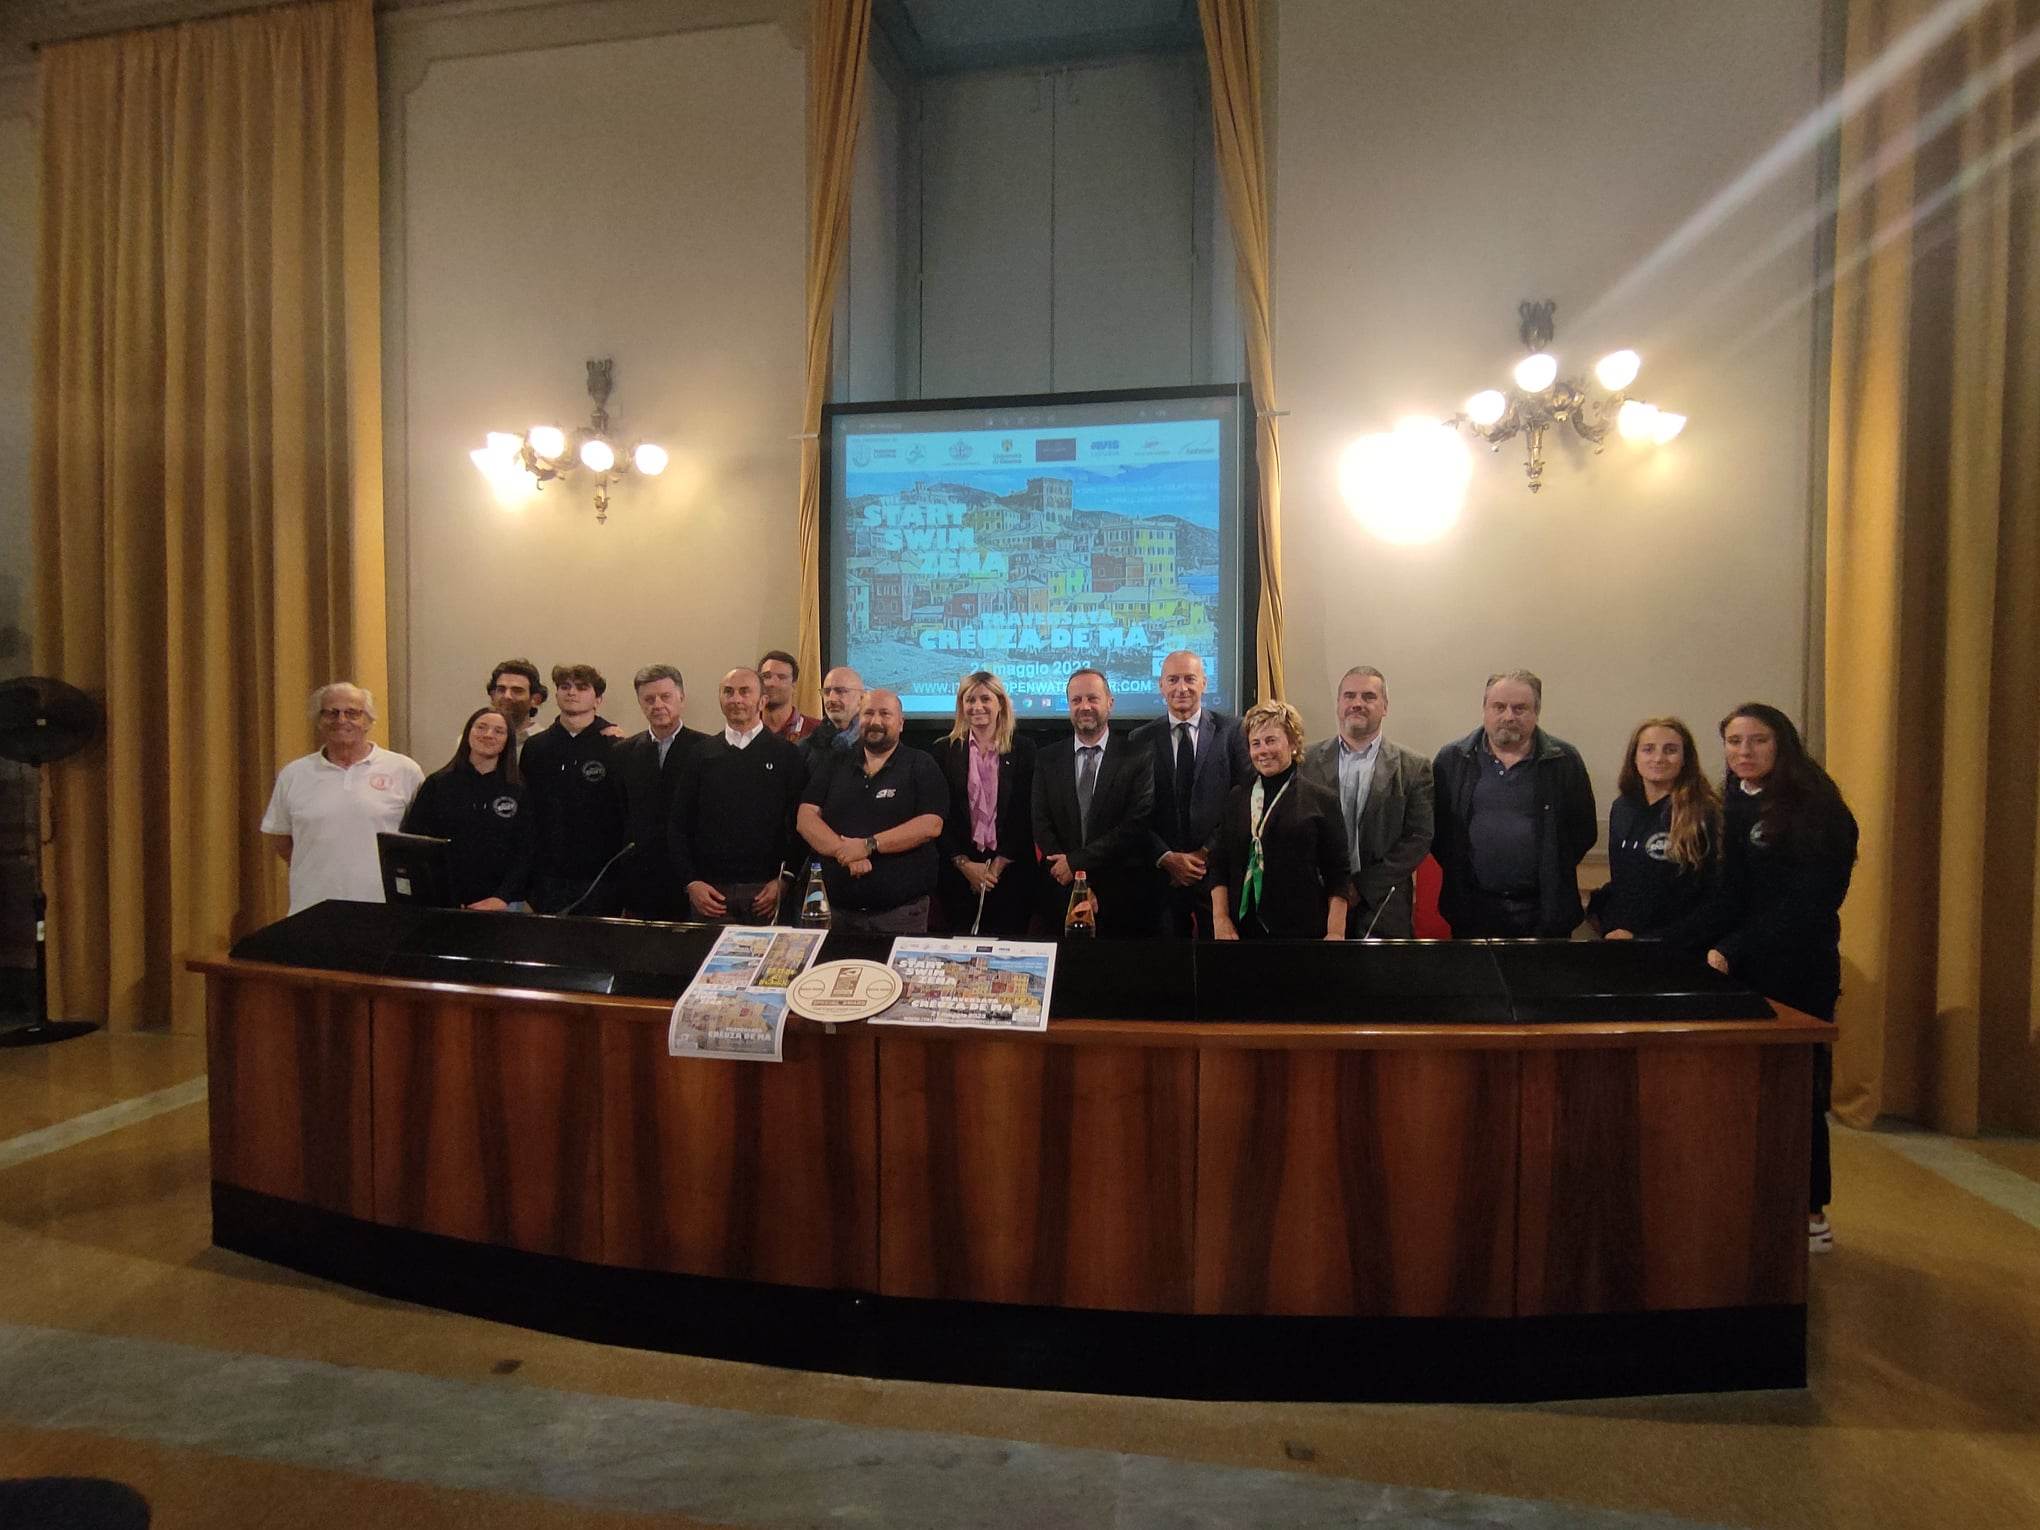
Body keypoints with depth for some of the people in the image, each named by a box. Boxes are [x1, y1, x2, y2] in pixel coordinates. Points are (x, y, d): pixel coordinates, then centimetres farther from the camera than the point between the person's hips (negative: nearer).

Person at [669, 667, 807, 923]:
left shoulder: (787, 755, 3)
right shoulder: (701, 755, 9)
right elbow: (677, 825, 8)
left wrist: (784, 880, -9)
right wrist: (690, 883, -2)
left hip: (766, 891, -1)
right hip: (709, 892, 2)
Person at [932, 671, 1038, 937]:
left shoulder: (1023, 750, 3)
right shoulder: (945, 751, 4)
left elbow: (1026, 814, 0)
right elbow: (939, 816, 2)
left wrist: (999, 864, -6)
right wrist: (965, 864, -6)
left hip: (1011, 869, 0)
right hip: (959, 870, 1)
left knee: (1009, 943, 2)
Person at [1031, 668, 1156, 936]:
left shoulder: (1139, 757, -2)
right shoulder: (1047, 759, 7)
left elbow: (1136, 826, -10)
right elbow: (1041, 826, 1)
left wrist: (1076, 862, -12)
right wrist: (1066, 871, -14)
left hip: (1123, 899, -2)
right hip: (1062, 895, 2)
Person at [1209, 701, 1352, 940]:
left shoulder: (1322, 799, 0)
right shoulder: (1236, 798, 9)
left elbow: (1338, 875, -2)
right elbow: (1219, 866, 7)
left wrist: (1336, 932, -10)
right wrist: (1220, 920, -3)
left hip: (1303, 930, -2)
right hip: (1243, 928, 3)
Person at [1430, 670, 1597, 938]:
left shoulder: (1564, 761, 1)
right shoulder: (1452, 759, 2)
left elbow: (1584, 830, 6)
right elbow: (1435, 825, 3)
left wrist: (1554, 874, 2)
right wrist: (1457, 872, -1)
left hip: (1546, 911, 0)